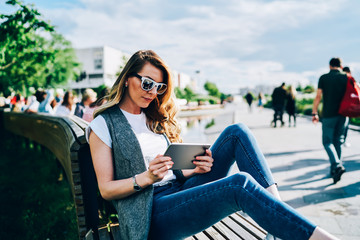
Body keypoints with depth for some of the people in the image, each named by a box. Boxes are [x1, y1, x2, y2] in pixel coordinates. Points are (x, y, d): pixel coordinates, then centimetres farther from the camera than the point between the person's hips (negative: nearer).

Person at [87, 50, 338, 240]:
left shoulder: (155, 118, 18)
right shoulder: (103, 125, -1)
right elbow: (106, 188, -5)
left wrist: (195, 168, -4)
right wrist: (146, 178, -21)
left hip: (180, 190, 7)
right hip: (150, 213, -6)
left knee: (237, 132, -10)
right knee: (240, 184, -31)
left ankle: (276, 202, -19)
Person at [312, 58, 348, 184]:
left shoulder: (324, 78, -1)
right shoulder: (347, 77, 5)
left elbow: (318, 97, -4)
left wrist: (314, 113, 0)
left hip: (328, 114, -3)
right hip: (343, 114, 3)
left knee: (327, 141, 3)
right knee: (338, 141, 12)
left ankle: (337, 165, -18)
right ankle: (334, 170, 18)